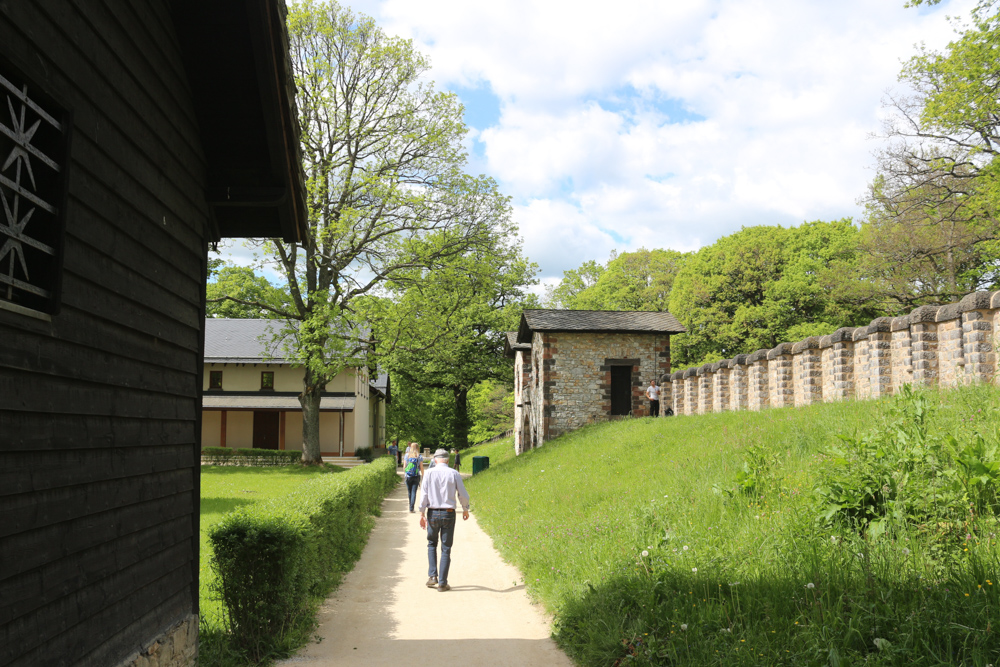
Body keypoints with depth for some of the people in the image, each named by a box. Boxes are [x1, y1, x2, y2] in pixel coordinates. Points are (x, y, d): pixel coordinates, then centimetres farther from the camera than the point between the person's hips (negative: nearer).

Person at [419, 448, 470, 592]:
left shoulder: (429, 473, -2)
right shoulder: (454, 474, -2)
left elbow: (424, 494, -6)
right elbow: (463, 495, -1)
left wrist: (422, 514, 0)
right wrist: (465, 509, 16)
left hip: (432, 513, 1)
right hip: (449, 513, -1)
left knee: (432, 544, 20)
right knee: (446, 549, 6)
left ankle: (432, 576, 8)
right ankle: (442, 583, 7)